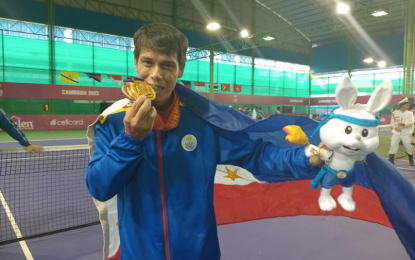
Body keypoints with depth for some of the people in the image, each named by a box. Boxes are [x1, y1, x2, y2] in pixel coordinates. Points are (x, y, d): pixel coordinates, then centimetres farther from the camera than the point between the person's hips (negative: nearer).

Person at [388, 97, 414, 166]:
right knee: (393, 146, -4)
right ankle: (390, 161, 3)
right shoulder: (395, 113, 2)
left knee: (409, 148, 5)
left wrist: (404, 124, -26)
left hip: (406, 133, 0)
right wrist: (395, 127, -15)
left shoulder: (410, 113, 2)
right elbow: (392, 122, 4)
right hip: (396, 133, 0)